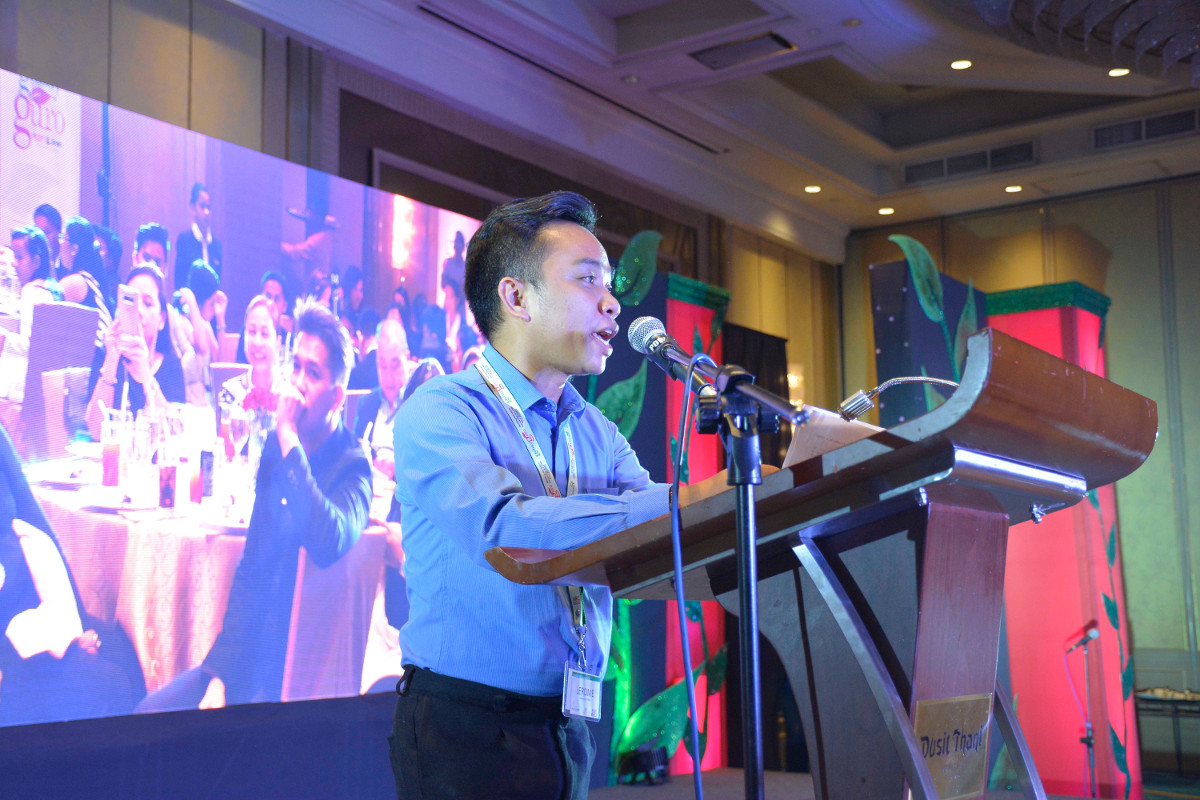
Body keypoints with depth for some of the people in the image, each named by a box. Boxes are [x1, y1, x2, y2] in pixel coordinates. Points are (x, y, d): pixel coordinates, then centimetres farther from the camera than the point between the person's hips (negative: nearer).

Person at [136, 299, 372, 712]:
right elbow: (250, 569, 9)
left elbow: (329, 544, -32)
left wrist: (290, 441, -24)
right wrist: (219, 673, 3)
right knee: (150, 710, -4)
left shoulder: (353, 467, -11)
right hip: (249, 653, 6)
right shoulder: (274, 447, 6)